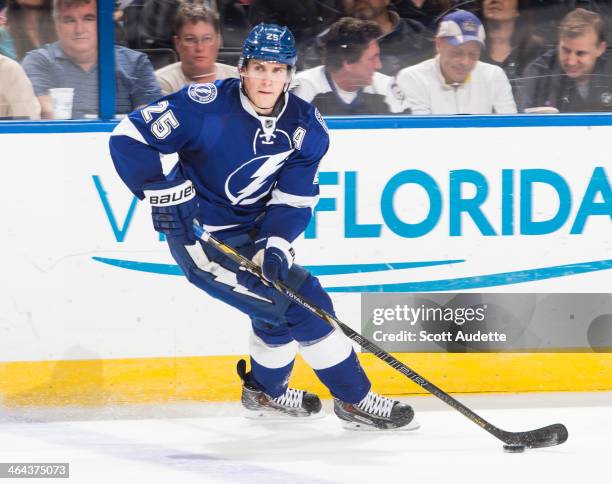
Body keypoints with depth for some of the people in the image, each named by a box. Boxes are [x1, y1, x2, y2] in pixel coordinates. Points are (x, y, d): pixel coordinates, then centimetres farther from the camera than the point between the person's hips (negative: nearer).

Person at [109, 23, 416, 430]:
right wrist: (163, 193, -29)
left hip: (248, 233, 7)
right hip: (201, 239, -7)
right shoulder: (207, 106, -24)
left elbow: (293, 199, -8)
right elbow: (130, 136, -20)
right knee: (299, 305, -12)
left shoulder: (306, 127, -8)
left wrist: (275, 244, -25)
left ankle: (266, 391, 50)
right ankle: (355, 398, 0)